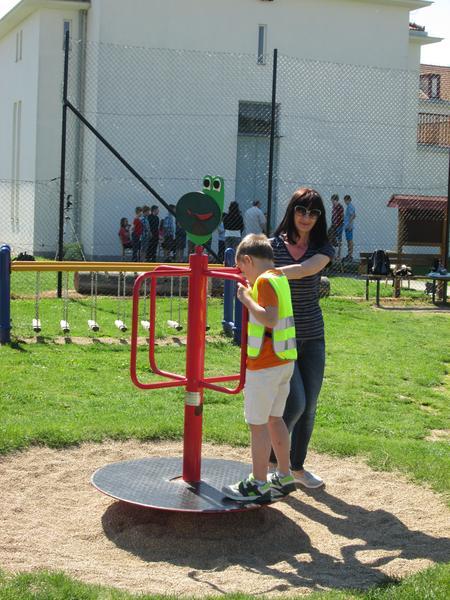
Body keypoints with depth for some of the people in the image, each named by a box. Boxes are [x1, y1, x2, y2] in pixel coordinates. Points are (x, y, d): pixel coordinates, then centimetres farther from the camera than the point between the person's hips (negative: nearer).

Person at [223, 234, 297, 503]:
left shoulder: (264, 281, -16)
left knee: (258, 423, -1)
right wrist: (250, 294, 13)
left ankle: (259, 485, 6)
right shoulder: (280, 278, 12)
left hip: (265, 365, -9)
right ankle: (284, 477, 27)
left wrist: (247, 299, -17)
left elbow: (270, 319, -26)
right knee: (275, 419, 18)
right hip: (284, 361, 9)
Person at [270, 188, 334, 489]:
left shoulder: (323, 248, 0)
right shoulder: (273, 245, -4)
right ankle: (272, 460, 14)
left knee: (309, 407, 10)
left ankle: (297, 466, 29)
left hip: (313, 337, 3)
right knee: (295, 403, -11)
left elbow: (305, 270, -22)